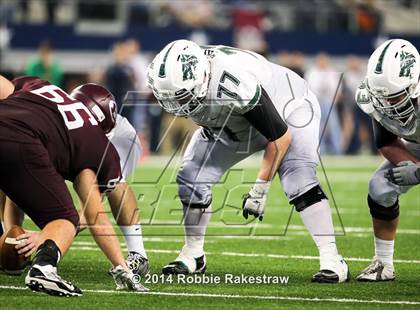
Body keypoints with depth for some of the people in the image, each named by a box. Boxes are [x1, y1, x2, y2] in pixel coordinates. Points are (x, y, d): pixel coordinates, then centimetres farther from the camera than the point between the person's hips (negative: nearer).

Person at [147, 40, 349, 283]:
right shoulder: (180, 79, -25)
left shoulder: (237, 87, -44)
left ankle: (332, 261, -24)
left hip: (289, 109, -7)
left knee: (298, 180, -27)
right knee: (191, 176, -4)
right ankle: (193, 256, 13)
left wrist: (260, 189, -26)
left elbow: (281, 137, -32)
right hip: (235, 125, 7)